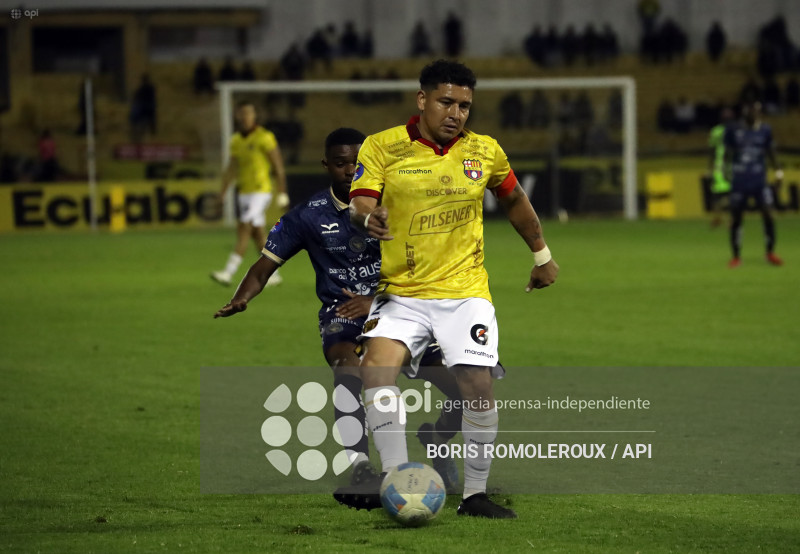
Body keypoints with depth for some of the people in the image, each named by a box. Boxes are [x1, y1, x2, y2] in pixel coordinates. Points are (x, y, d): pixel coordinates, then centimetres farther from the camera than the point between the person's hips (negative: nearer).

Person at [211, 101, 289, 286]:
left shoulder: (264, 138, -10)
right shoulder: (236, 141, 11)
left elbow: (278, 167, -8)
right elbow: (232, 168, 16)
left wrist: (282, 193, -9)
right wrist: (223, 191, 8)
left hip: (260, 192, -7)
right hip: (244, 192, 7)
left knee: (244, 231, -14)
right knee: (258, 235, 10)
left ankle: (228, 273, -19)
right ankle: (273, 274, 19)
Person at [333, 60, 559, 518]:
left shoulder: (485, 152, 5)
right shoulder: (383, 147, -2)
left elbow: (514, 200, 21)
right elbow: (360, 203, -11)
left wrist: (542, 256, 29)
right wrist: (369, 218, -34)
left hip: (465, 291, 1)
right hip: (402, 292, -1)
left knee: (477, 385, -13)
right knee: (377, 363, -24)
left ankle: (476, 493, 3)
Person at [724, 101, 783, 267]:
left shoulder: (765, 130, 3)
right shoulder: (733, 131, -2)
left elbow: (770, 152, 14)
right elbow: (727, 155, 6)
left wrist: (778, 170, 4)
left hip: (759, 181, 1)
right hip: (739, 183, -1)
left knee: (767, 214, -8)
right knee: (736, 218, 2)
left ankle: (770, 253, 8)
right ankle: (736, 256, 15)